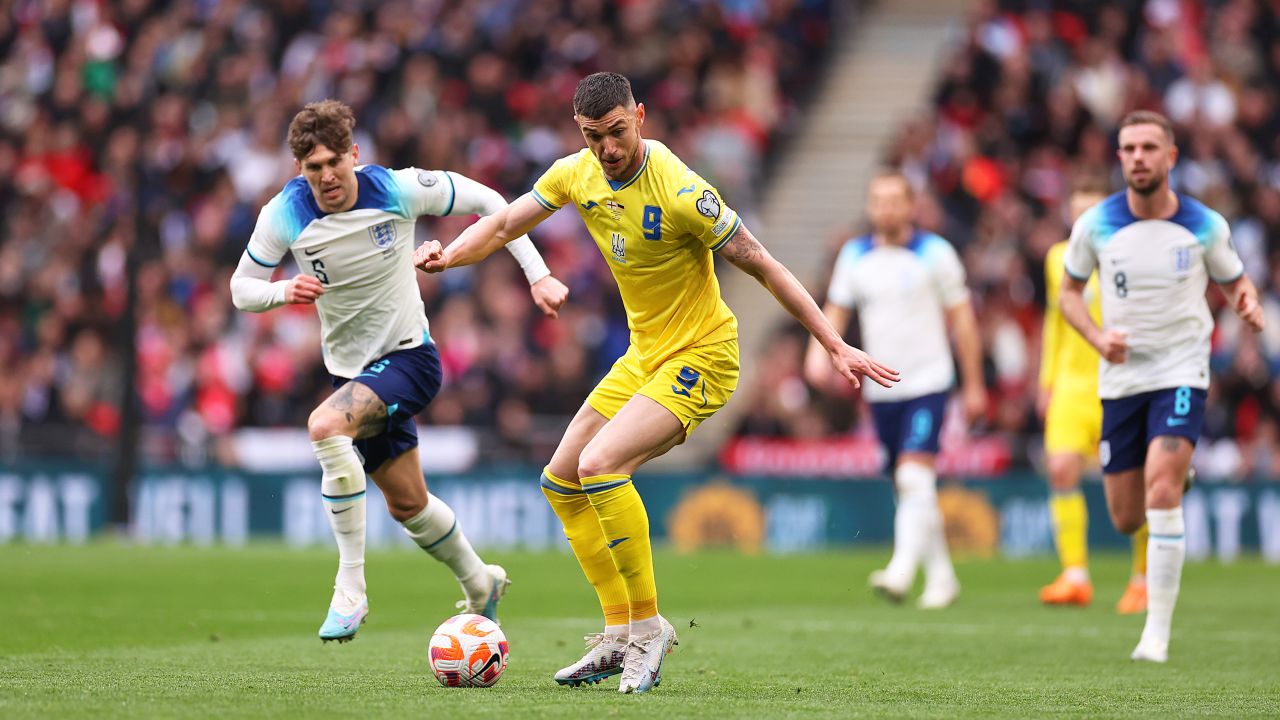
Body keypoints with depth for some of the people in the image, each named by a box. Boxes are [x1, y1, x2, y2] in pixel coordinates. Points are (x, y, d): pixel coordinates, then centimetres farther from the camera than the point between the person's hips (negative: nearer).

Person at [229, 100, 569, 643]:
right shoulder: (284, 215, -12)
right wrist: (284, 291, -25)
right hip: (351, 370, 5)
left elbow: (484, 201, -4)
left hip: (409, 357, -5)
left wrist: (538, 275, -6)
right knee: (408, 504, 16)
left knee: (325, 425, -32)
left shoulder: (397, 190, -17)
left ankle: (350, 587, -28)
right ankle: (480, 585, 44)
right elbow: (242, 288, -2)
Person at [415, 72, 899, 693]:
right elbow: (505, 225, 10)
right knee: (561, 483, 8)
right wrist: (448, 256, -12)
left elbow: (762, 266, -19)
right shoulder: (576, 175, -3)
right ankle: (620, 635, 14)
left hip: (700, 357, -8)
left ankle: (648, 625, -13)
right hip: (643, 357, 8)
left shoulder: (681, 192, -24)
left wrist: (837, 348, -18)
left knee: (598, 466, -25)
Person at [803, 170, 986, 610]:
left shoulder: (935, 253, -4)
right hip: (881, 389, 5)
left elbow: (961, 318, 1)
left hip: (928, 384, -5)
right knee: (907, 486, 8)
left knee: (915, 477, -20)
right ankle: (941, 576, 18)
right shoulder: (854, 256, 6)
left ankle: (902, 570, -27)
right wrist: (819, 351, -9)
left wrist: (973, 384, 2)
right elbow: (836, 310, 12)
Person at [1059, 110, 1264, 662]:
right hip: (1120, 377, 2)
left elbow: (1234, 282, 10)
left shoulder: (1204, 225, -6)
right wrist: (1097, 337, -11)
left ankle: (1158, 631, -17)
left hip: (1181, 373, -2)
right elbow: (1069, 292, 8)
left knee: (1161, 491, -23)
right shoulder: (1096, 225, -5)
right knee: (1126, 519, 6)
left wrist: (1249, 306, -15)